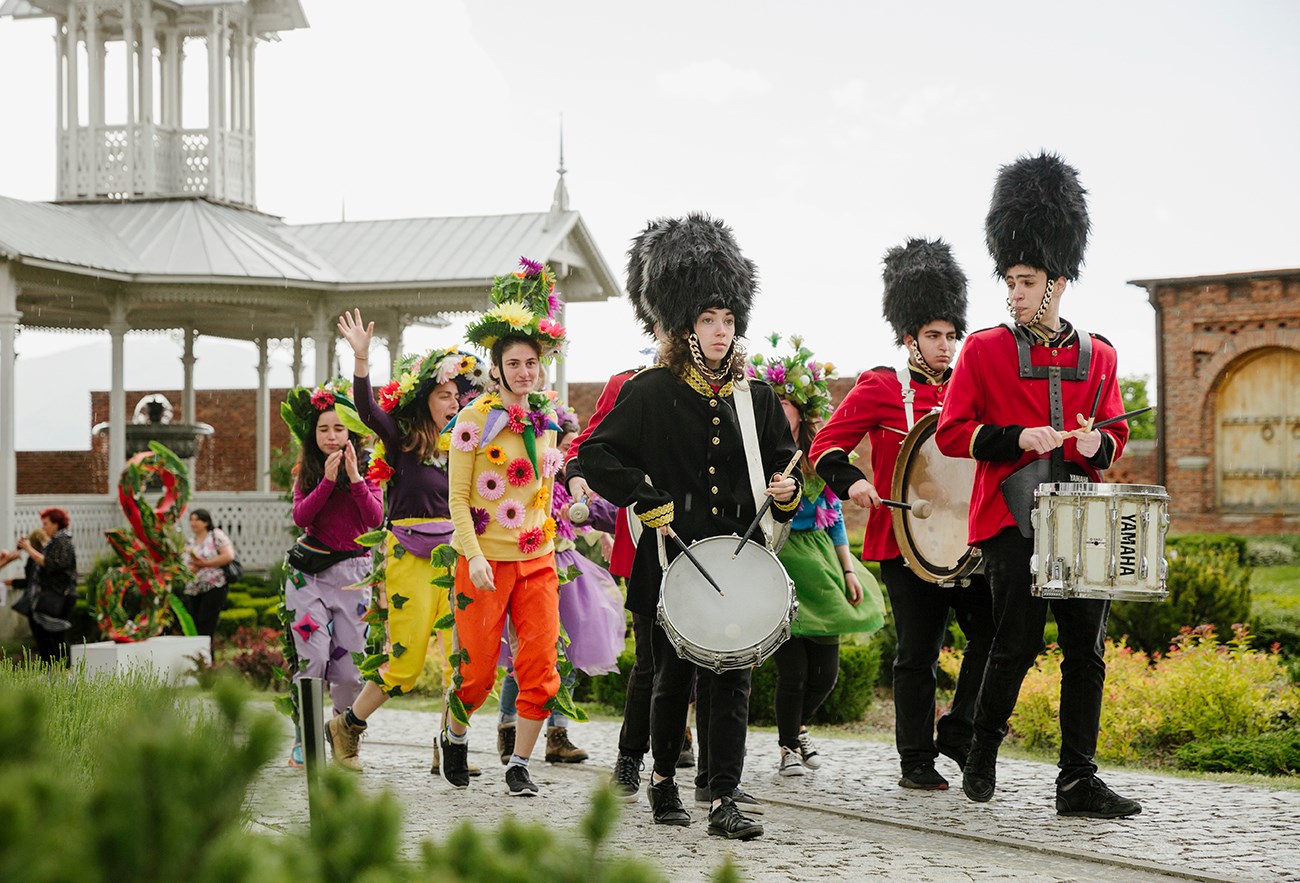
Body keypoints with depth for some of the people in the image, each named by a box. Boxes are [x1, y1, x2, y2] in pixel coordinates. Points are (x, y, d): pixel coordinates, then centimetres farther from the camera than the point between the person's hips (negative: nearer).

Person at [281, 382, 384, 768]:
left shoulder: (367, 472, 5)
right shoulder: (307, 472, 8)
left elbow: (375, 519, -9)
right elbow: (300, 516, -8)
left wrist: (354, 477, -17)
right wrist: (327, 480, -16)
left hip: (352, 571, 0)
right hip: (310, 570, 0)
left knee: (350, 657, -2)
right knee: (313, 656, -11)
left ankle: (342, 727, 21)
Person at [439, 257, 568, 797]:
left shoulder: (547, 419, 9)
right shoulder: (475, 418, -6)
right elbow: (457, 497, -7)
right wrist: (474, 556, -17)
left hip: (537, 559, 4)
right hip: (486, 561, -4)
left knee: (540, 665, -6)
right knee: (478, 669, 1)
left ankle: (520, 764, 5)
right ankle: (454, 738, 30)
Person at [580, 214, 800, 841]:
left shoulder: (756, 394, 7)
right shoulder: (652, 390, -3)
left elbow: (783, 459, 17)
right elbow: (595, 455, -4)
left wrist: (786, 491, -5)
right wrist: (647, 499, -12)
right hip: (672, 558, -2)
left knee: (731, 676, -3)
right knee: (673, 673, 8)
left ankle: (724, 800, -1)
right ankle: (663, 777, 30)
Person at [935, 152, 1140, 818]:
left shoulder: (1097, 356, 11)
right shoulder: (985, 350, 2)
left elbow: (1115, 432, 18)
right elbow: (952, 432, 1)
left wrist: (1098, 443, -6)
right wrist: (1020, 437, -14)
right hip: (1013, 520, -3)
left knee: (1087, 650, 1)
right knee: (1017, 644, -5)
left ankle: (1079, 782, 7)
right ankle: (982, 755, 17)